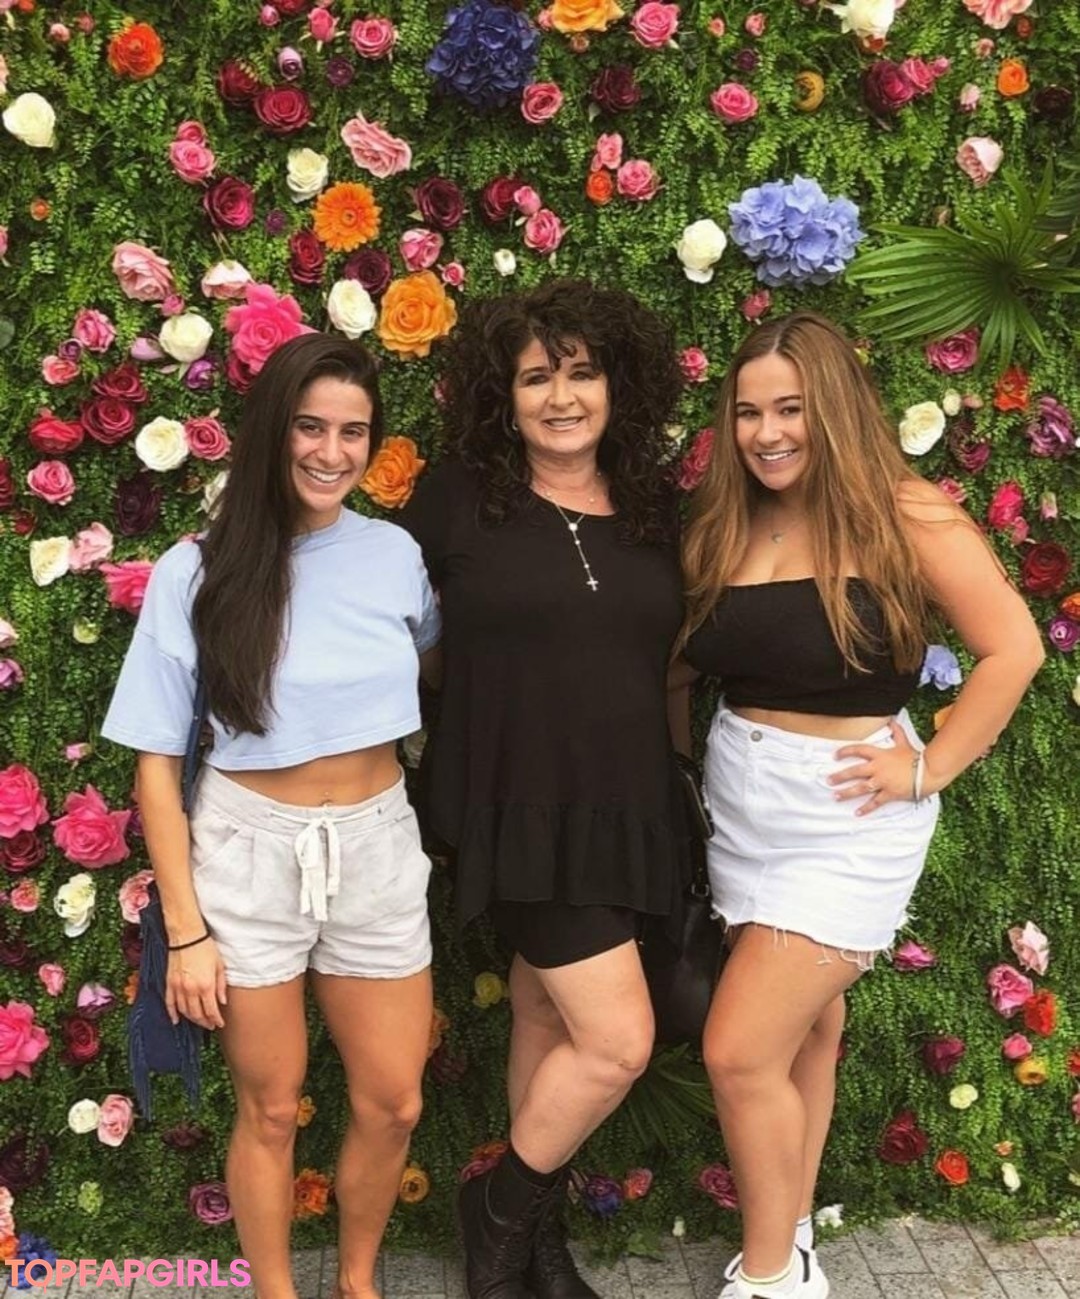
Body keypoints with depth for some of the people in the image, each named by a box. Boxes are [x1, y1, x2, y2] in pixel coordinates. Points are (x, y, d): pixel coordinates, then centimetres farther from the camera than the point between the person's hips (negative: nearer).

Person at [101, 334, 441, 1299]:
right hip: (249, 854, -2)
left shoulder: (397, 554, -2)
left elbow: (439, 661, 19)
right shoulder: (197, 573, -10)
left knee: (392, 1104, 12)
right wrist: (185, 930, -8)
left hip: (378, 848, 3)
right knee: (271, 1109, 12)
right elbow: (157, 764, -7)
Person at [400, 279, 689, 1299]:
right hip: (520, 808, -5)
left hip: (621, 811, 5)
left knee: (547, 1023, 17)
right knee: (617, 1041, -6)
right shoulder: (462, 496, -6)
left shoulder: (652, 505, 6)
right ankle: (502, 1211, 21)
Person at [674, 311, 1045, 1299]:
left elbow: (1014, 648, -13)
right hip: (741, 806, 6)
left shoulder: (905, 517, -14)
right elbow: (687, 662, 9)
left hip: (844, 818, -5)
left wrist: (929, 768, -14)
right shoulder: (725, 524, 3)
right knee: (804, 1028, 19)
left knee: (740, 1052, -5)